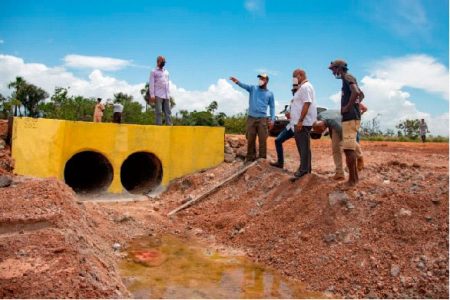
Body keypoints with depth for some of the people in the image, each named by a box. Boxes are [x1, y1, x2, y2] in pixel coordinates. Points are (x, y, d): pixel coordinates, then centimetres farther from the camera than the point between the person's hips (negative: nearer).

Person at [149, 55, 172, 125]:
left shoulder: (166, 72, 21)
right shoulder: (154, 71, 6)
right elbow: (151, 84, -1)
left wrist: (169, 95, 14)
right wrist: (152, 95, -11)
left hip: (166, 96, 5)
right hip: (158, 95, -5)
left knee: (168, 112, 0)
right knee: (159, 112, -7)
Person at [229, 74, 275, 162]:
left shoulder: (270, 94, 9)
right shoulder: (253, 88, 8)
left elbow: (272, 107, 10)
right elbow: (244, 86, -11)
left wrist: (272, 119, -3)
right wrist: (237, 82, -33)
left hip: (262, 119, -1)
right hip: (251, 118, 1)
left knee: (262, 140, -2)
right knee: (250, 139, 5)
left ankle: (262, 159, 6)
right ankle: (250, 158, 16)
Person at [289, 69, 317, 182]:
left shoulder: (305, 87, -12)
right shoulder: (303, 87, 20)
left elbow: (306, 104, -21)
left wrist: (300, 121, -24)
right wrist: (295, 117, 21)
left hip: (303, 122, -11)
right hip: (300, 122, 11)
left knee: (304, 147, -7)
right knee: (303, 147, 15)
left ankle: (303, 170, -4)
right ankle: (305, 168, 23)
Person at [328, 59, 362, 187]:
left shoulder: (347, 77, -8)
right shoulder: (347, 79, 21)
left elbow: (356, 92, -27)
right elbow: (359, 93, 33)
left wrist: (347, 107, -18)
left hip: (350, 117, -10)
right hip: (349, 117, 10)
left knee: (348, 148, -10)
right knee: (350, 148, 14)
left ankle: (352, 180, -6)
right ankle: (355, 176, 21)